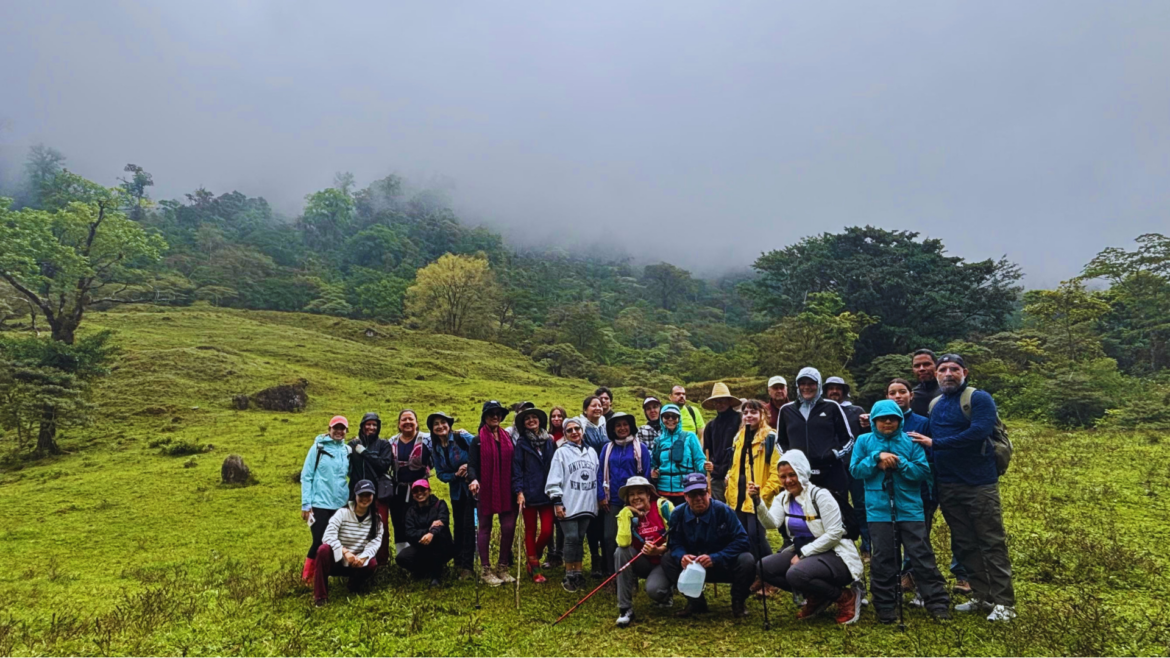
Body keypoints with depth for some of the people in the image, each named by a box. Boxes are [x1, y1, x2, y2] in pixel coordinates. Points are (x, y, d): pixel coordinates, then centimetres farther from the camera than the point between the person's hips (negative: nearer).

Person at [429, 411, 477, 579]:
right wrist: (456, 475, -13)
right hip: (456, 490, 6)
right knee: (458, 526, 11)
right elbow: (440, 474, 5)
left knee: (468, 524, -9)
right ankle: (459, 563, 23)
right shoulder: (435, 448, 5)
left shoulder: (463, 437, -13)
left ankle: (467, 566, -2)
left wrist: (473, 474, -24)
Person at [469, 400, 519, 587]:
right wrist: (474, 479, -28)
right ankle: (485, 570, 15)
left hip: (506, 491, 3)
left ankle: (503, 567, 17)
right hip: (485, 490, -3)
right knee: (485, 528, 6)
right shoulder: (478, 441, -1)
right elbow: (472, 464, -8)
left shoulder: (508, 438, 10)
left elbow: (514, 464, 9)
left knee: (509, 528, 0)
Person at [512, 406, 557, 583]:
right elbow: (517, 469, -4)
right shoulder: (521, 443, 0)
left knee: (547, 531, -2)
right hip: (529, 494, -2)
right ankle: (535, 569, 17)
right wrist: (519, 492, -11)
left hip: (547, 493, 2)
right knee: (530, 531, 6)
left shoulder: (550, 441, 7)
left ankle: (533, 559, 25)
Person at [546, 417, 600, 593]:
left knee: (580, 538, 9)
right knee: (571, 538, -6)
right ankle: (569, 575, 5)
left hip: (586, 504, 4)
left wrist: (599, 499, 13)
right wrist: (557, 502, -11)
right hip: (569, 504, -4)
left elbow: (597, 477, 15)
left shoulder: (591, 452, 11)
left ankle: (578, 572, 19)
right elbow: (554, 480, -6)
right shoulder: (561, 452, -2)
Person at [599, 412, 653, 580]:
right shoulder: (607, 448, 6)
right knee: (609, 538, 1)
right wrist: (601, 496, -3)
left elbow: (645, 475, -3)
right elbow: (601, 473, 6)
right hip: (613, 500, 2)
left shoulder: (640, 448, -3)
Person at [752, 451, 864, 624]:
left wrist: (803, 554, -19)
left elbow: (834, 534, -19)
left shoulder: (820, 495, -14)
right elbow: (771, 523, -13)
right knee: (765, 567, -11)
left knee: (796, 574, -33)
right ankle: (816, 597, 4)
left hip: (834, 554, -7)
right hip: (802, 552, 7)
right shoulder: (782, 498, 4)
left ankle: (846, 597, -7)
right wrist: (757, 501, -30)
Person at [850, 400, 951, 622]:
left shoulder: (911, 441, 4)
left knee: (923, 557, 0)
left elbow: (923, 471, -3)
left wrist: (899, 462, -16)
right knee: (883, 559, 6)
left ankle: (937, 603, 9)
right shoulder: (864, 442, 7)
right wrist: (877, 457, -13)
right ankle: (885, 607, 16)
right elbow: (856, 470, -2)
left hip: (910, 509, 0)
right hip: (879, 510, 1)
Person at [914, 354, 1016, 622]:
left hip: (980, 484, -6)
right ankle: (982, 597, 22)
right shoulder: (933, 405, 12)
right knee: (965, 544, 12)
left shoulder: (979, 398, -8)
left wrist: (935, 444, -19)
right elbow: (926, 434, 22)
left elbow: (979, 431, -23)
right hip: (947, 487, 6)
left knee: (992, 543, 0)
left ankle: (1004, 603, 7)